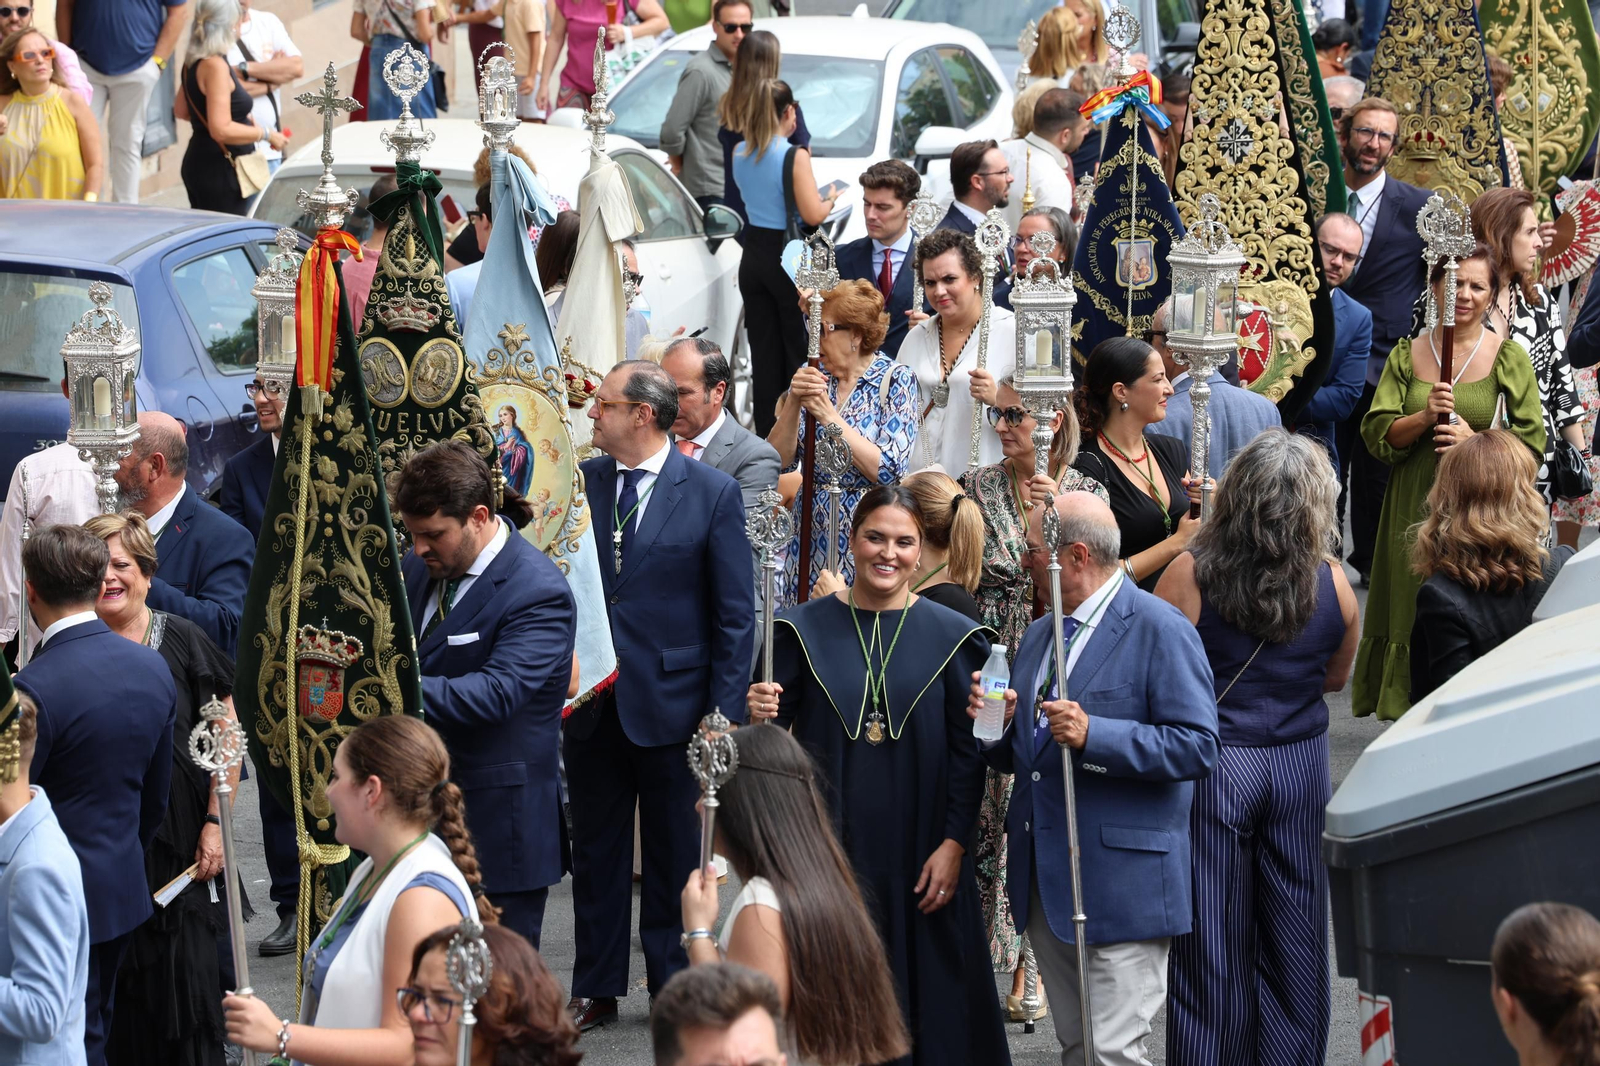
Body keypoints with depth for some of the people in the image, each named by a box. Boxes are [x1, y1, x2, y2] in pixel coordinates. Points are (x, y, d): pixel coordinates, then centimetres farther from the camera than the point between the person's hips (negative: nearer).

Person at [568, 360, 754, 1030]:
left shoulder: (712, 493, -7)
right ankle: (596, 990, 20)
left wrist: (725, 711, -9)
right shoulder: (581, 483, 3)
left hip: (670, 702, -3)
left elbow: (735, 613, -5)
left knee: (674, 855, 7)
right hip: (591, 701, 3)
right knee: (596, 850, 10)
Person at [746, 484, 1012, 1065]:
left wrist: (954, 844, -7)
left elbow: (969, 753, 0)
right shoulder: (806, 629, 3)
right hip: (827, 847, 0)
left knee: (921, 996, 2)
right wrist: (760, 716, -19)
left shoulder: (951, 637, 1)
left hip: (918, 857, 0)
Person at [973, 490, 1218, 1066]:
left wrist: (1093, 735, -25)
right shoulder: (1039, 635, 18)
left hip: (1121, 883, -8)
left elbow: (1197, 746, -17)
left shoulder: (1159, 629, -9)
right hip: (1044, 883, 8)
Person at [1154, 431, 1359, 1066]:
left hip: (1212, 769, -2)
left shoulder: (1190, 574, -14)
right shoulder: (1331, 583, -7)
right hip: (1301, 765, 2)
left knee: (1211, 942, 7)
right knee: (1294, 941, 12)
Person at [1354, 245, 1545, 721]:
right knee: (1411, 612, 3)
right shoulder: (1407, 355, 7)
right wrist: (1424, 417, -14)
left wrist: (1477, 440, -17)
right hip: (1414, 507, 2)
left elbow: (1532, 442, -2)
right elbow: (1376, 433, 3)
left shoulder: (1509, 358, 0)